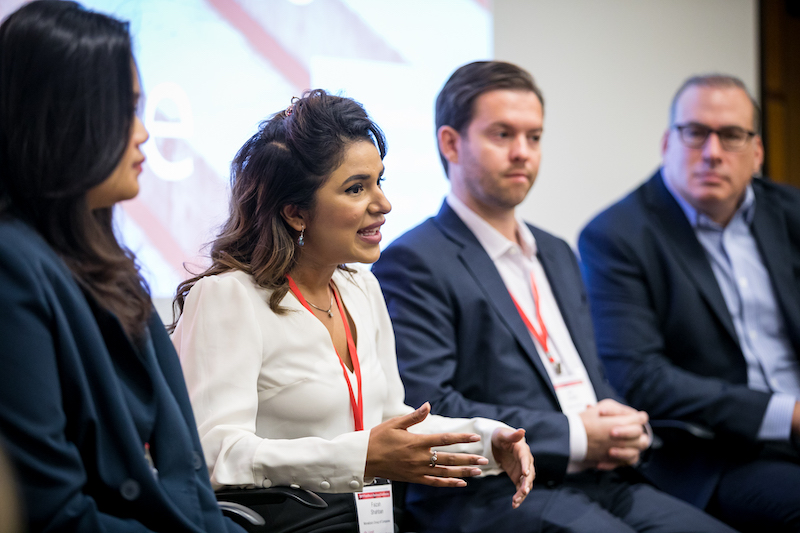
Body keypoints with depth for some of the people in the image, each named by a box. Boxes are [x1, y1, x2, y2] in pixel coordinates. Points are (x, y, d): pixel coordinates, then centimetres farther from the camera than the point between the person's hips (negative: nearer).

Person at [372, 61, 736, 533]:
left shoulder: (557, 255, 24)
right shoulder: (414, 263, -4)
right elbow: (426, 410, -15)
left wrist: (623, 430, 2)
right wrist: (573, 439, -14)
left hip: (599, 482, 8)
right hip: (489, 495, -7)